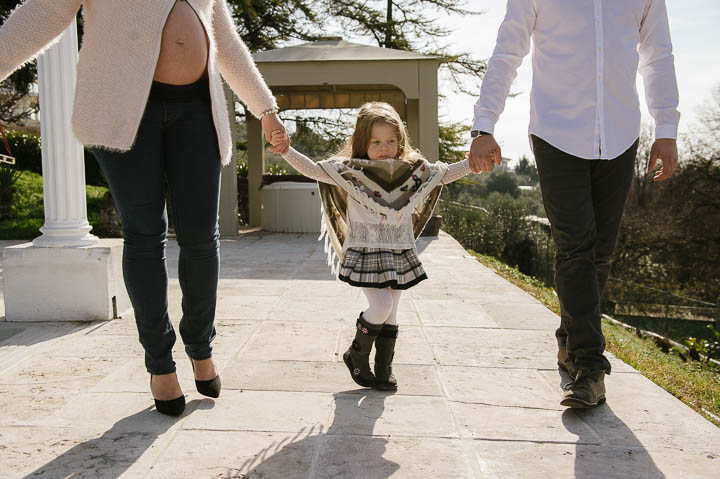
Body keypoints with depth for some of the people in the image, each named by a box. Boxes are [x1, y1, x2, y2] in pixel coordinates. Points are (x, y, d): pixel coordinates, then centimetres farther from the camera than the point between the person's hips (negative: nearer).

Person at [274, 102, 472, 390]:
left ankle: (383, 371, 21)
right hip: (365, 251, -4)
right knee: (381, 306, -14)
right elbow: (313, 170, -13)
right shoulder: (350, 170, -6)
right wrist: (286, 150, -27)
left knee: (391, 313, 8)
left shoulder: (413, 169, 4)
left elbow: (446, 173, 11)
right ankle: (356, 355, 12)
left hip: (399, 253, 4)